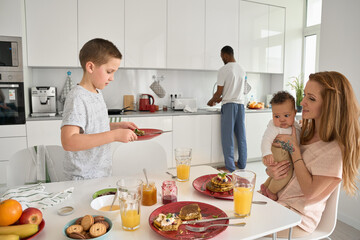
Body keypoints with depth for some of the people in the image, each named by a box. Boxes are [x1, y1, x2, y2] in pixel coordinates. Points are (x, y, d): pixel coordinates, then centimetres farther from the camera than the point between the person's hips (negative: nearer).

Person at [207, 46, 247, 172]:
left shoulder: (223, 70, -9)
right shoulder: (242, 69, 12)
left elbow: (219, 92, -9)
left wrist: (211, 101, 10)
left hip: (229, 105, -7)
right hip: (241, 104, 7)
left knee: (227, 136, -1)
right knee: (241, 135, 11)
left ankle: (230, 167, 4)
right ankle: (242, 164, 20)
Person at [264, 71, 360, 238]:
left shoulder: (336, 149, -19)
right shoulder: (304, 131, 3)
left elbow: (310, 191, -18)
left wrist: (293, 147, -18)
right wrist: (270, 171, -12)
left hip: (298, 219, -6)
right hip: (275, 199, 6)